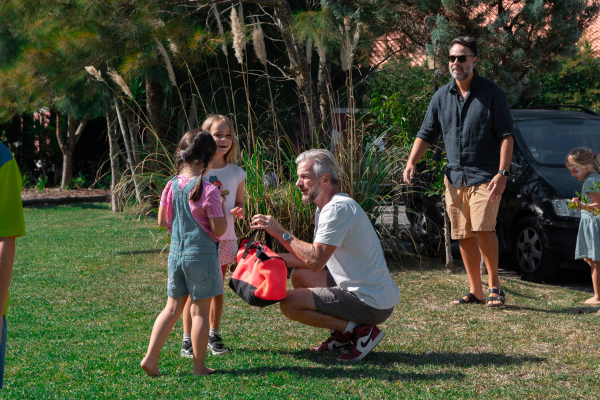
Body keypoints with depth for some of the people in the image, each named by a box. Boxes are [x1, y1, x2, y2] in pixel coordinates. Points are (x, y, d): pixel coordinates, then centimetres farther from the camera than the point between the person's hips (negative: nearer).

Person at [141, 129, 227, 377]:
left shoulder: (171, 186, 2)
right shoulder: (209, 191, -16)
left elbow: (162, 221, 10)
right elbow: (219, 230, -13)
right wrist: (221, 207, 2)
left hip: (176, 254, 6)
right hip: (202, 256, -6)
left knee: (173, 307, 14)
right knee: (200, 310, 4)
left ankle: (150, 357, 9)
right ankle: (199, 366, 12)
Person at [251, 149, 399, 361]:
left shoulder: (338, 208, -18)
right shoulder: (325, 208, 15)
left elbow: (316, 261, -25)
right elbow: (316, 258, 15)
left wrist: (281, 233, -16)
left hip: (372, 303, -10)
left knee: (289, 303, -13)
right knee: (299, 275, 19)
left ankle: (360, 330, -7)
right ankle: (342, 335, 14)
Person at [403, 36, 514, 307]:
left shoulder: (491, 93, -2)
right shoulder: (441, 96, 10)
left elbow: (506, 135, -5)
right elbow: (426, 134, 14)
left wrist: (502, 173, -15)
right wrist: (411, 163, -1)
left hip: (485, 175, -5)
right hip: (454, 177, 5)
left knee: (483, 227, -20)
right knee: (464, 237, 5)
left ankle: (494, 285, -5)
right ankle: (475, 291, 15)